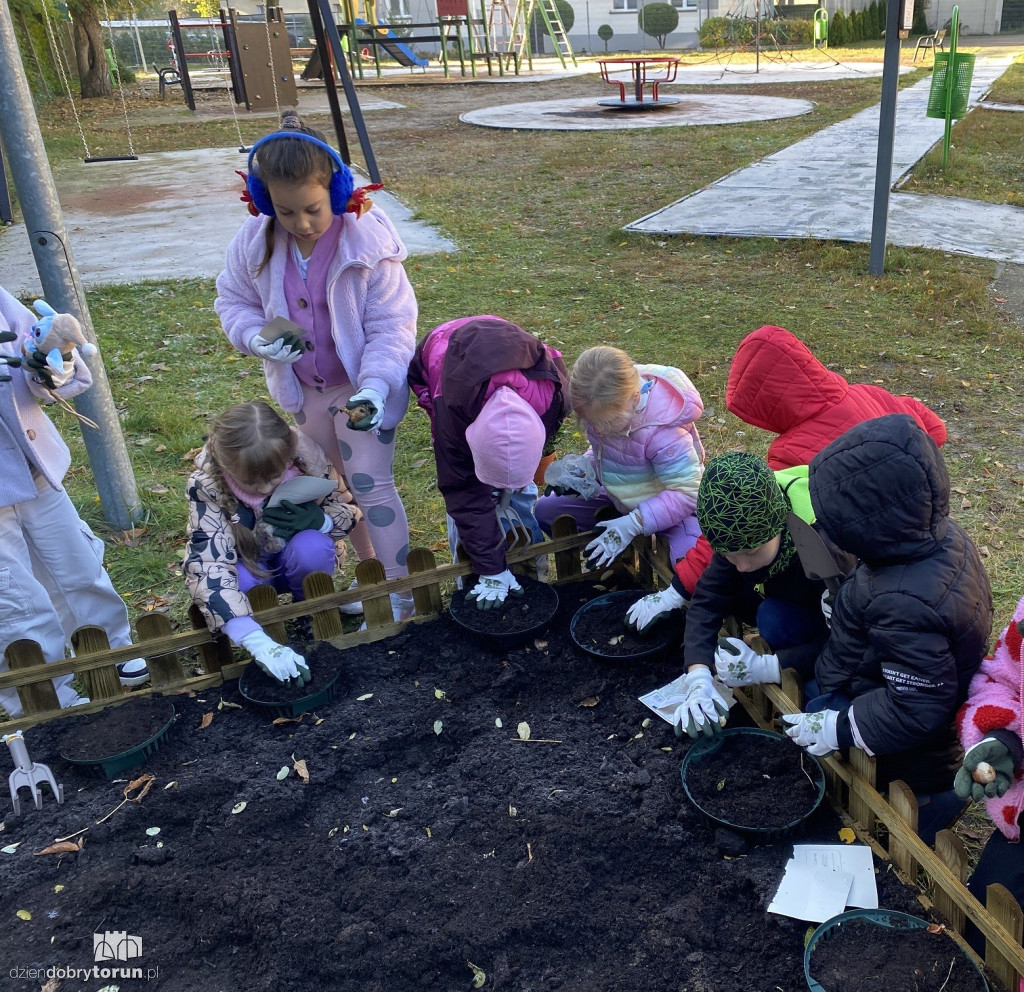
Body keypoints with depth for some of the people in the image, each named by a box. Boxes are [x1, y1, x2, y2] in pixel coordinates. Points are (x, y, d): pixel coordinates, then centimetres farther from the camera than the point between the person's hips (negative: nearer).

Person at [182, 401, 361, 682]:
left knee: (312, 547, -33)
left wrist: (318, 520, -37)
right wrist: (257, 641, -52)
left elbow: (348, 509, -11)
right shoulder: (206, 485, -31)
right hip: (250, 569, -1)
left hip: (297, 558, 1)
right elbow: (205, 566, -40)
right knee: (236, 582, -35)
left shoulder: (305, 454, -27)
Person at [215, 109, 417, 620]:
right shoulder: (255, 242, -13)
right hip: (304, 388, 5)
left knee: (371, 485, -7)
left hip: (361, 384, -5)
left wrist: (375, 387, -32)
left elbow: (392, 324, -19)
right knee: (336, 483, 17)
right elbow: (233, 300, 3)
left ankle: (399, 594, 5)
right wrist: (257, 337, -19)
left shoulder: (368, 239, -24)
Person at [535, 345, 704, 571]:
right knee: (546, 510, 1)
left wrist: (633, 524, -36)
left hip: (669, 506, -7)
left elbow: (686, 492, -31)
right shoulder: (602, 406, -17)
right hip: (619, 495, 7)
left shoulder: (662, 432, -37)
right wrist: (586, 467, -17)